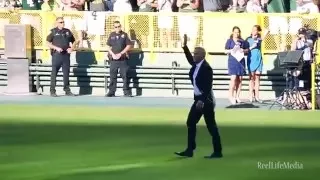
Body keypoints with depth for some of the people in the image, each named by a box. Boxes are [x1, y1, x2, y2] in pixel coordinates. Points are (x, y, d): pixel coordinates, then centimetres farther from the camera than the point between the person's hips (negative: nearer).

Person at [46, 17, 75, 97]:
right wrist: (56, 48, -14)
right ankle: (52, 91, 2)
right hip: (56, 54, -4)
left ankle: (67, 90, 14)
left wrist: (71, 48, 2)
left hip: (66, 54, 4)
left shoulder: (67, 31, 12)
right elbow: (48, 43, -2)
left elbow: (73, 41, 21)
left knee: (66, 72, 7)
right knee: (54, 72, -1)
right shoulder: (53, 32, 1)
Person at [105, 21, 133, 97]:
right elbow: (109, 46, 11)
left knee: (125, 75, -4)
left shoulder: (124, 35, 2)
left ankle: (126, 91, 0)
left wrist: (120, 54, -7)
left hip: (123, 58, -2)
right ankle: (111, 92, 7)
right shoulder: (112, 35, 9)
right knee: (112, 76, 3)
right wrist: (113, 54, -6)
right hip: (113, 59, 2)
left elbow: (129, 45, 0)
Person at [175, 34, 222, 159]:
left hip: (206, 100, -10)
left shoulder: (206, 68, -18)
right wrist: (184, 46, 14)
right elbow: (189, 59, 26)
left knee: (211, 126, -3)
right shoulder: (196, 65, 6)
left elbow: (208, 86, -23)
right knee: (191, 123, 9)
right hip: (198, 99, 10)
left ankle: (218, 152, 3)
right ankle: (189, 150, 12)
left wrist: (202, 100, -29)